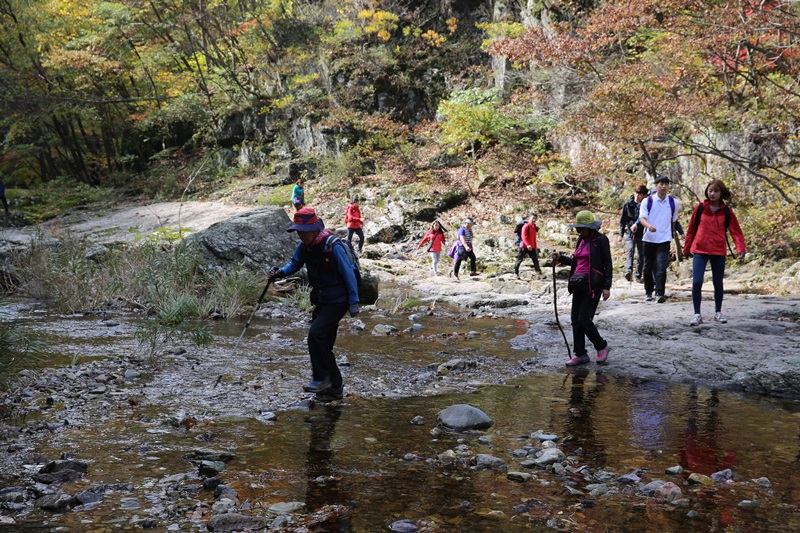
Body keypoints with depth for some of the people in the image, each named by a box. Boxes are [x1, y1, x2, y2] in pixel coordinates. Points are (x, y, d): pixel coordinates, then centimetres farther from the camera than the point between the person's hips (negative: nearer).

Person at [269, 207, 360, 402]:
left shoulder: (333, 247, -21)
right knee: (324, 344, 10)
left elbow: (348, 274, -17)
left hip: (337, 301, -8)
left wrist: (353, 302, -15)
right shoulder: (305, 246, 0)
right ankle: (335, 388, 19)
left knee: (315, 334, -22)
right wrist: (280, 272, -11)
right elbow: (294, 263, 11)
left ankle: (321, 378, -9)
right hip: (320, 301, 8)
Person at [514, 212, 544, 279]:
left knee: (535, 260, 6)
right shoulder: (526, 226, -13)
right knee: (519, 259, 2)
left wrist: (535, 246, 21)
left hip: (532, 247, 7)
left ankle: (539, 272, 12)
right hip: (524, 246, -7)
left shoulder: (534, 227, 11)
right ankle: (516, 272, 13)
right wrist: (528, 245, -33)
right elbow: (524, 236, -22)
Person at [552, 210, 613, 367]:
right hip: (579, 284, 8)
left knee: (583, 319, -11)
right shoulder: (581, 240, 14)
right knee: (575, 320, 6)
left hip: (593, 285, -8)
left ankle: (602, 347, 11)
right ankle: (580, 354, 15)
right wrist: (561, 258, 9)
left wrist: (607, 286, -12)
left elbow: (608, 264, -8)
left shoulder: (600, 240, -8)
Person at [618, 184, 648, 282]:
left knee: (640, 254, 6)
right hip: (630, 232, -1)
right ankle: (628, 271, -35)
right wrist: (621, 234, 5)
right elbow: (622, 220, 6)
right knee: (630, 250, -21)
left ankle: (638, 276, 16)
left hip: (642, 233, 1)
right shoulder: (628, 204, 0)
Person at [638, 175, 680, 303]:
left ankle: (660, 294, -17)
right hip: (649, 239, 0)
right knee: (648, 267, 9)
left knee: (661, 268, -14)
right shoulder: (647, 201, -1)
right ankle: (648, 292, 24)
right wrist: (648, 225, -30)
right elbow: (642, 218, -10)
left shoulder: (674, 203, 5)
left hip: (664, 240, 0)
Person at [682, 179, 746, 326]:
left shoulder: (727, 211, 1)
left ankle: (718, 312, 29)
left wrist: (740, 248, -15)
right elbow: (691, 229, 7)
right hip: (700, 250, -1)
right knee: (696, 282, -11)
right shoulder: (700, 208, 0)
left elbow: (736, 231, 0)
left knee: (718, 283, 12)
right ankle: (697, 314, -1)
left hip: (719, 252, 1)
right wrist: (686, 249, 11)